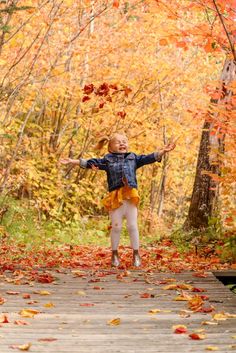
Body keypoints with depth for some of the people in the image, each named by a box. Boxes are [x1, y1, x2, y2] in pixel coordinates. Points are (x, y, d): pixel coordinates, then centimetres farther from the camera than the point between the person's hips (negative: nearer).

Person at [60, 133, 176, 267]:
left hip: (131, 198, 1)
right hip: (115, 198, -1)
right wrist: (73, 161, 8)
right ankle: (115, 254, 18)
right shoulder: (107, 160, 9)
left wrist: (163, 151, 2)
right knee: (116, 227, 4)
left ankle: (136, 254, 14)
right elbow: (90, 162, 11)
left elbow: (149, 158, 11)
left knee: (133, 226, 3)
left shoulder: (134, 158, 13)